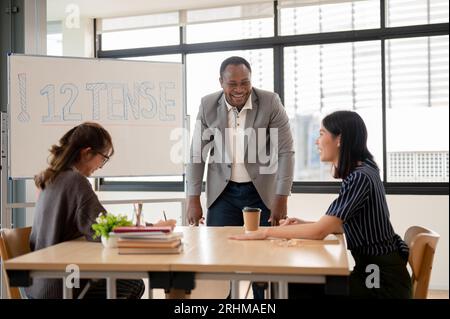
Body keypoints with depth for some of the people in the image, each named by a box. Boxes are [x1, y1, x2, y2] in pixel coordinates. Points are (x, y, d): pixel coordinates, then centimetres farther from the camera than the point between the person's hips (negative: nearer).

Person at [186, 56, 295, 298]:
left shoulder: (270, 102, -9)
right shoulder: (208, 105, -3)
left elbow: (285, 152, -8)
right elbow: (197, 154, 1)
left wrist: (281, 198, -13)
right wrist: (193, 200, -3)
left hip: (262, 192, -1)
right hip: (223, 193, 1)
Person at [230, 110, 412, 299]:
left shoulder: (360, 177, -22)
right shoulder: (359, 172, 8)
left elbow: (320, 232, -25)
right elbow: (344, 225, 13)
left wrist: (266, 232, -17)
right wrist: (303, 224, 1)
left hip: (384, 279, -8)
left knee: (298, 290, -9)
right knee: (298, 285, 1)